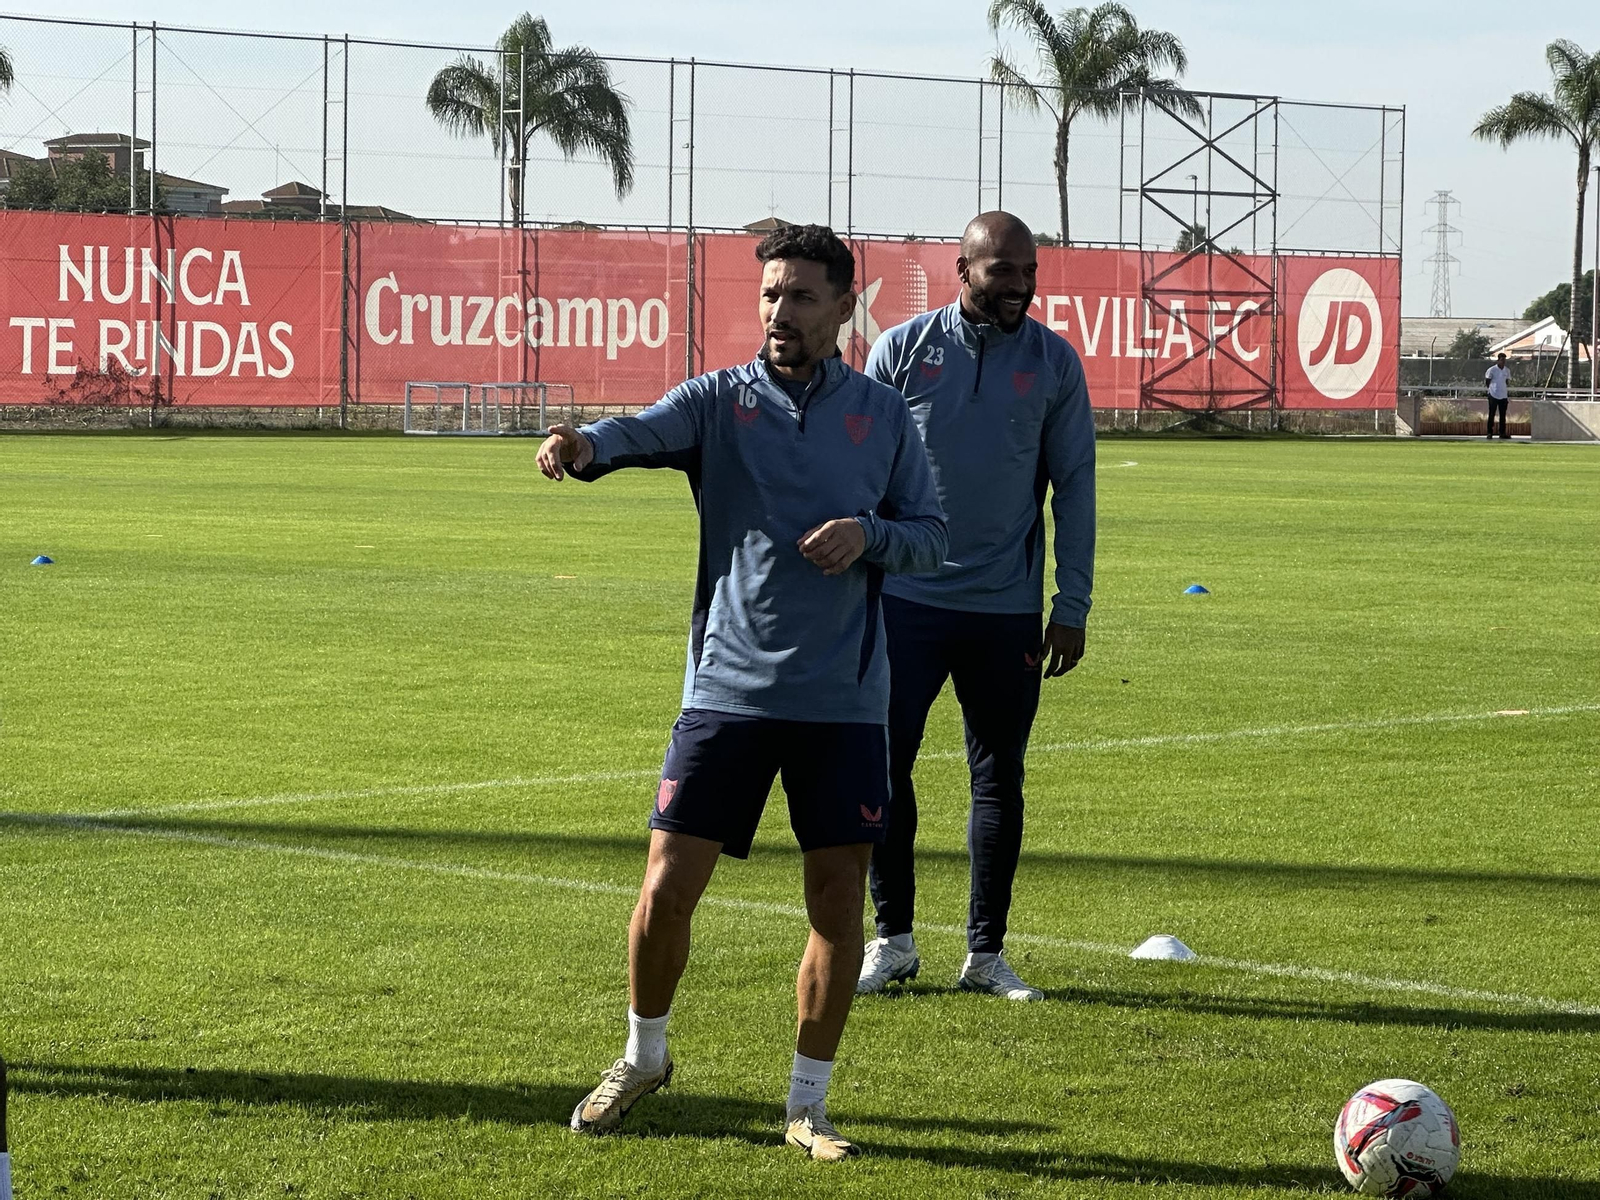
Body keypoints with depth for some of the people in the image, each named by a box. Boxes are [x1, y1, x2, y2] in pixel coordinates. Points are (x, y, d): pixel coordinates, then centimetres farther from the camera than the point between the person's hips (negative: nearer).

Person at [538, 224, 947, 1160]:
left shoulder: (883, 416, 7)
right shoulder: (720, 400, 2)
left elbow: (934, 536, 11)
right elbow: (646, 431, -18)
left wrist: (868, 533, -11)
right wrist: (586, 444, -41)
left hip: (844, 701, 1)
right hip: (728, 689, -1)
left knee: (840, 905, 0)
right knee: (667, 890, -2)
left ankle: (809, 1107, 16)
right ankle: (645, 1057, 25)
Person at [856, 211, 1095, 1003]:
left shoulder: (1054, 363, 2)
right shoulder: (903, 349, 0)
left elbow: (1074, 487, 5)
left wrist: (1071, 608, 1)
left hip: (1007, 610, 1)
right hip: (906, 601, -1)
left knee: (1000, 780, 5)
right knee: (883, 765, -1)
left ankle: (987, 953, 15)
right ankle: (893, 939, 13)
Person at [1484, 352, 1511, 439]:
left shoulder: (1507, 370, 9)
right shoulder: (1492, 370, -4)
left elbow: (1508, 382, 17)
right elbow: (1487, 381, 3)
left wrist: (1509, 395, 13)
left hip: (1503, 396, 4)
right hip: (1493, 395, -4)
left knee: (1503, 415, 6)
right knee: (1491, 415, -1)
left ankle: (1502, 432, 10)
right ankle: (1490, 432, 2)